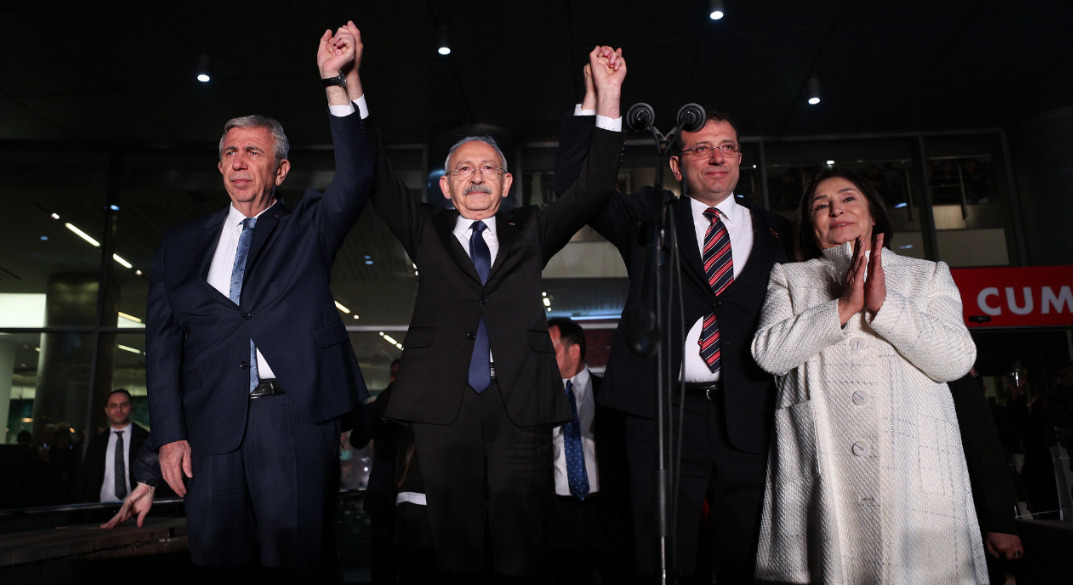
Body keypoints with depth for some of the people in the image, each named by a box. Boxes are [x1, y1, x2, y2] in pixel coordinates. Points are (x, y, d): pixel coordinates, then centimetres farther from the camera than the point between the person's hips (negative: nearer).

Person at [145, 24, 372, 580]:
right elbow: (162, 341, 11)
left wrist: (335, 82, -15)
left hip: (297, 415, -2)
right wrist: (169, 434, 1)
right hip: (211, 425, 2)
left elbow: (355, 175, -6)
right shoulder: (183, 243, 17)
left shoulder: (308, 227, 13)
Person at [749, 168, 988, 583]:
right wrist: (843, 306, -8)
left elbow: (957, 360, 3)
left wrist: (884, 304, -8)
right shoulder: (790, 278, 16)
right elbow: (768, 353, 0)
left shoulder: (929, 275, 18)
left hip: (915, 467, 1)